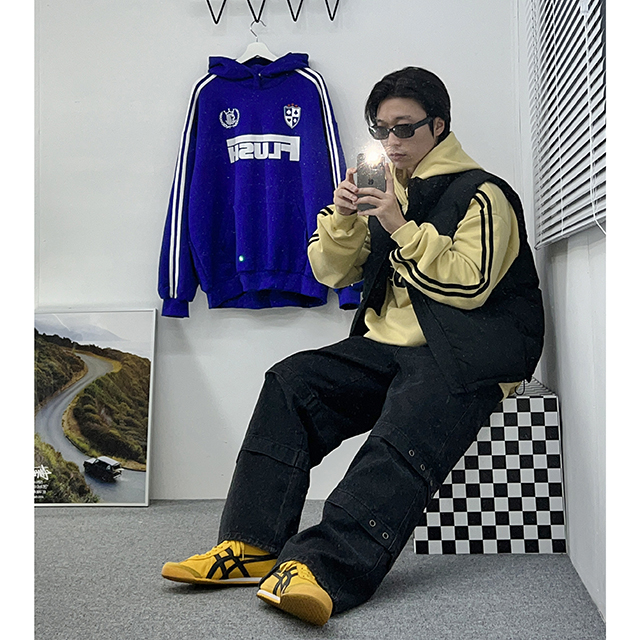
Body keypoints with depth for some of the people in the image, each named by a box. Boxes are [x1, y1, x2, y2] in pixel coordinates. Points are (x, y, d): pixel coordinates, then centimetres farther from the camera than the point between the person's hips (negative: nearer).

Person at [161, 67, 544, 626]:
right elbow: (332, 272, 14)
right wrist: (343, 217, -5)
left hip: (468, 354, -6)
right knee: (292, 382, -16)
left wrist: (401, 228, -15)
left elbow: (468, 286, -12)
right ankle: (253, 546, -21)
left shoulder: (481, 195, 1)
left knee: (404, 435, -35)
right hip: (389, 345, 6)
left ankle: (322, 569, -47)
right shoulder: (386, 190, 20)